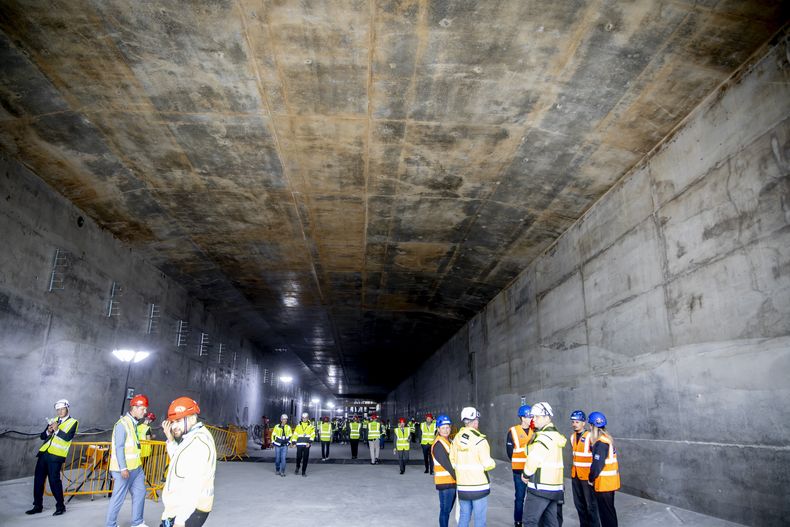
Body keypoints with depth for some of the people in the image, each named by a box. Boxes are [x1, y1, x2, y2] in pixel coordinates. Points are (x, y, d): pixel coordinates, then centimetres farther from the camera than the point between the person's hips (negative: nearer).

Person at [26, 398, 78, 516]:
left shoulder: (73, 422, 0)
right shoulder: (53, 421, 18)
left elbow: (68, 437, -14)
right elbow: (42, 436, 15)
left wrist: (57, 430, -21)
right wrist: (48, 432, -5)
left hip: (56, 456, -6)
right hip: (44, 453, 6)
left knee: (54, 480, -6)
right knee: (38, 479, 8)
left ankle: (60, 506, 7)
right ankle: (38, 506, 22)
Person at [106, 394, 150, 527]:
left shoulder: (134, 423, 11)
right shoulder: (122, 424, -16)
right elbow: (119, 448, -19)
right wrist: (123, 468, -20)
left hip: (136, 467, 9)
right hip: (124, 468, -9)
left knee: (140, 492, 13)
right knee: (118, 497, 1)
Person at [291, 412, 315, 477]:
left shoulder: (311, 426, 5)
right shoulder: (298, 426, 8)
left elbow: (313, 435, 0)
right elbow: (295, 434, 7)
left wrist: (309, 442, -12)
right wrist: (293, 442, -3)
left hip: (307, 445, 0)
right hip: (299, 444, 0)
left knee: (305, 459, 1)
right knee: (298, 457, -1)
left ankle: (303, 472, 11)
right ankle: (297, 468, 28)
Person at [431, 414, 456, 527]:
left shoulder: (448, 441, 13)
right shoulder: (438, 444, -17)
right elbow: (447, 464, -21)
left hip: (452, 481, 9)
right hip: (445, 482, -9)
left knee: (448, 509, 18)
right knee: (445, 510, 0)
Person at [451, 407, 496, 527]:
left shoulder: (456, 438, 2)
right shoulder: (479, 440, -16)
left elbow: (452, 461, 5)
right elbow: (487, 464, -17)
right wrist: (493, 463, 4)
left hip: (462, 486, 5)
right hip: (479, 486, -5)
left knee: (464, 517, 17)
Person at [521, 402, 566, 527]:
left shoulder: (544, 437, -17)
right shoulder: (555, 435, 13)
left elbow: (534, 459, -23)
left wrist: (526, 475, -6)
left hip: (540, 487, -9)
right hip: (555, 486, 9)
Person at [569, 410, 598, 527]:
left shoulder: (590, 436, -15)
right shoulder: (573, 436, 7)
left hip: (587, 475, -7)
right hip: (575, 475, 7)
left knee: (591, 504, 3)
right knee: (579, 503, 15)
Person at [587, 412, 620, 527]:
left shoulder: (601, 443, -22)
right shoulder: (608, 439, 6)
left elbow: (597, 465, -23)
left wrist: (591, 479, -10)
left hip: (603, 483, -9)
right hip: (611, 481, 9)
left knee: (605, 512, 2)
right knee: (610, 509, 20)